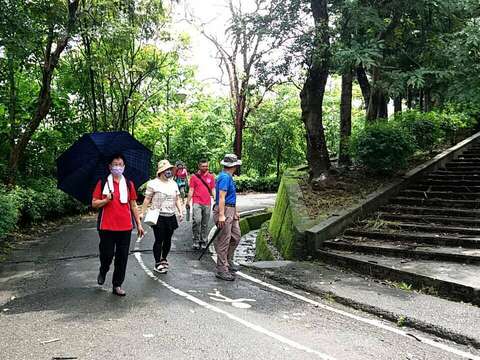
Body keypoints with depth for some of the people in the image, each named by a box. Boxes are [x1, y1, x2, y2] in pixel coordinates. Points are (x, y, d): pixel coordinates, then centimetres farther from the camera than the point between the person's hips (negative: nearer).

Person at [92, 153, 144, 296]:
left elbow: (133, 205, 12)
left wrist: (139, 224, 10)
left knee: (122, 257, 4)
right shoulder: (102, 183, 2)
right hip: (107, 226, -2)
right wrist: (106, 200, -18)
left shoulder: (129, 184, 9)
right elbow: (94, 204, 1)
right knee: (107, 254, 2)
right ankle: (103, 272, 35)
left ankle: (117, 285, 17)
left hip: (125, 227, 2)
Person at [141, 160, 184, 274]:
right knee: (159, 240, -3)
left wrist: (180, 211, 4)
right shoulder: (153, 183, -4)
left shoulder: (173, 184, 12)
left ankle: (164, 259, 32)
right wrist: (142, 213, -7)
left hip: (171, 217, 5)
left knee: (168, 240, 12)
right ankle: (157, 264, 7)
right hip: (158, 217, -5)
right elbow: (147, 200, -3)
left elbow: (177, 199, 15)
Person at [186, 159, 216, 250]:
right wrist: (188, 202, -2)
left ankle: (203, 241, 18)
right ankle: (196, 240, -7)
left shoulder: (211, 177, 9)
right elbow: (191, 190, 4)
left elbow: (213, 190, 12)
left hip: (207, 203, 3)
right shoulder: (194, 176, 3)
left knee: (205, 224, 8)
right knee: (197, 220, -20)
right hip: (197, 203, -2)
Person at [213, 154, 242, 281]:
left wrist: (235, 212, 26)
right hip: (224, 211, -10)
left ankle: (228, 261, 30)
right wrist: (221, 215, -27)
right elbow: (221, 197, -23)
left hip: (231, 211, 10)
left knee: (236, 237, 16)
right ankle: (222, 271, 1)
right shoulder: (225, 177, -16)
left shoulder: (229, 177, 16)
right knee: (224, 242, -5)